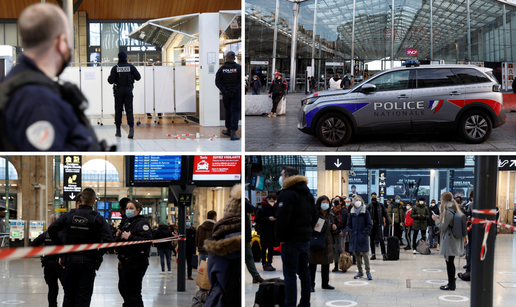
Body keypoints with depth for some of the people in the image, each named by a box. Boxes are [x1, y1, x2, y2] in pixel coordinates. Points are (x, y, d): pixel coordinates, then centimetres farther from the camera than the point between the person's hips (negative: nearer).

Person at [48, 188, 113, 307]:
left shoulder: (69, 215, 1)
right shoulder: (98, 218, -7)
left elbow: (52, 229, -2)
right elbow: (108, 239, -16)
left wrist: (61, 246, 5)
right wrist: (98, 255, -2)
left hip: (70, 260, 3)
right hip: (88, 261, -2)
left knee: (69, 296, 14)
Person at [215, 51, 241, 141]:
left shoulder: (221, 69, 2)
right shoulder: (239, 68, -4)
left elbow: (217, 82, -4)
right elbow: (242, 81, -12)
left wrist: (224, 90, -8)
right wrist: (236, 89, -13)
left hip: (226, 94, 2)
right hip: (236, 94, -2)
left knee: (228, 111, 18)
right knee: (235, 112, -3)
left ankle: (229, 129, 28)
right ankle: (233, 133, -13)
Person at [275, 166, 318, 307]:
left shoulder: (287, 194, -14)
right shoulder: (308, 193, 16)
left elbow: (282, 218, -22)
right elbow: (314, 216, 22)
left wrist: (280, 238, -13)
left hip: (291, 240, -8)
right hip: (306, 238, 9)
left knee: (290, 274, -5)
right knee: (304, 272, 14)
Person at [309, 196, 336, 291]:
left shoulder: (330, 216, 13)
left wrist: (334, 228, 1)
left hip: (327, 243, 6)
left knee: (326, 264, 12)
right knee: (312, 265, -3)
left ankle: (325, 283, 23)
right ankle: (311, 284, 3)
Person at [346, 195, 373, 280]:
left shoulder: (365, 212, -2)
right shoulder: (352, 212, 9)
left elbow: (370, 225, -2)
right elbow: (348, 224, 16)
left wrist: (364, 232, -11)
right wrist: (350, 231, -1)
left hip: (362, 237, -4)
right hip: (354, 237, 4)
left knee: (364, 254, -8)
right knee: (357, 255, 8)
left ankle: (368, 272, -1)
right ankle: (360, 272, 17)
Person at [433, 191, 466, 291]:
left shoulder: (448, 212, -18)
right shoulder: (455, 210, 11)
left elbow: (443, 227, -15)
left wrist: (436, 219, -3)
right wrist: (439, 217, 13)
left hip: (449, 240, -9)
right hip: (455, 240, 9)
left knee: (449, 262, -3)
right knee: (451, 262, 14)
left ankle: (451, 285, 1)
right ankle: (451, 283, 20)